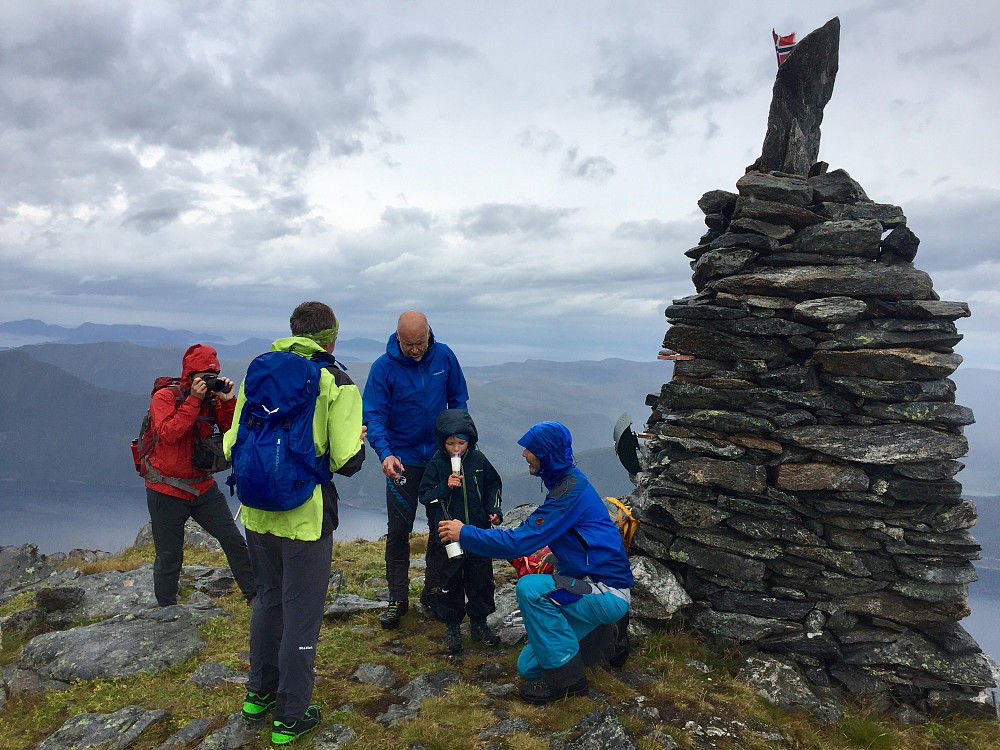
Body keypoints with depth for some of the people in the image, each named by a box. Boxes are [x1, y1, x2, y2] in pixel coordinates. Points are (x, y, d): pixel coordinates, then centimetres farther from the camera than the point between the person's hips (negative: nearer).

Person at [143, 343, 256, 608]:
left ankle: (254, 596, 14)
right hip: (167, 491, -4)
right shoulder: (164, 397, -10)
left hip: (203, 487, 4)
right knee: (169, 558, 6)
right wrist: (194, 400, -26)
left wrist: (228, 401, -17)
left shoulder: (212, 398, 2)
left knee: (234, 540, 2)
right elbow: (168, 434, -26)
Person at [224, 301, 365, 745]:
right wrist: (358, 440, 6)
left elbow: (233, 447, 5)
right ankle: (291, 717, 23)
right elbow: (347, 462, -15)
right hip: (305, 517, -5)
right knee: (301, 614, 9)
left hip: (257, 513, 5)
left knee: (268, 600, 24)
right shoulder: (336, 381, -10)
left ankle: (259, 694, 40)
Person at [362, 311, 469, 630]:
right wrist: (385, 453, -32)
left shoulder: (444, 357, -6)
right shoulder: (384, 367, -14)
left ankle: (435, 592, 28)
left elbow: (458, 400, 6)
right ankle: (397, 598, 17)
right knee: (398, 531, 2)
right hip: (402, 459, -2)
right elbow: (374, 416, -16)